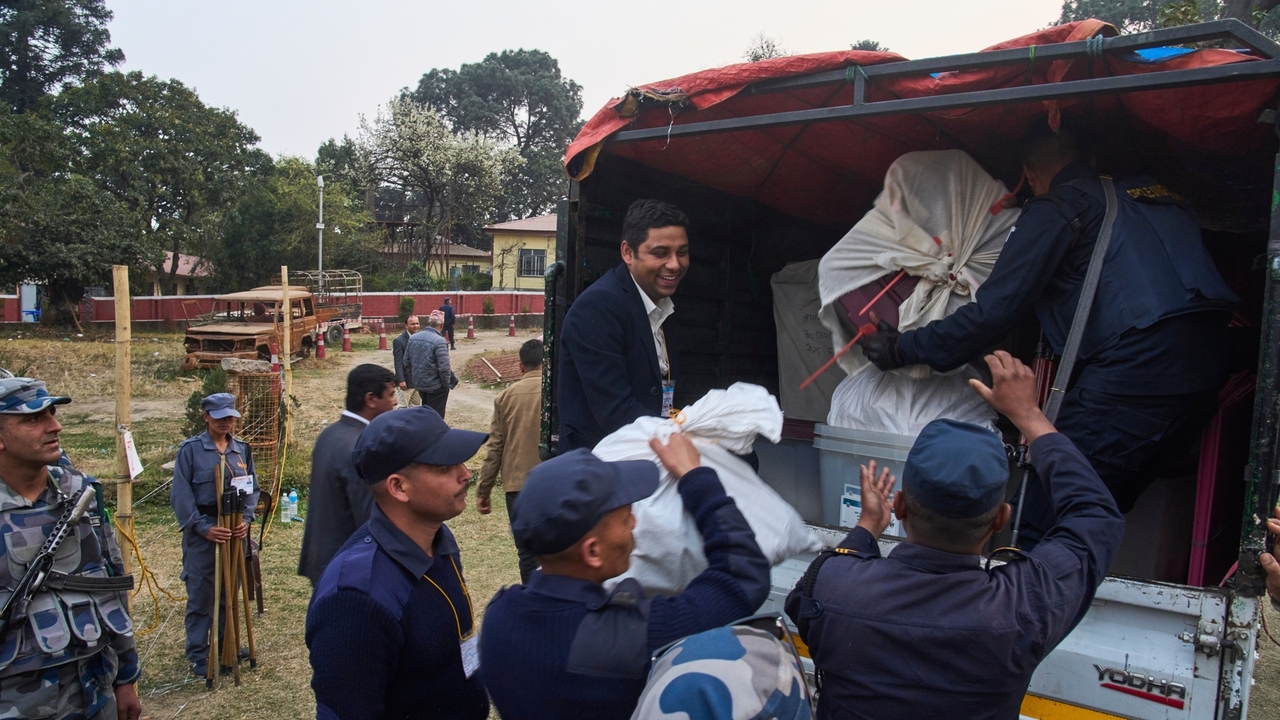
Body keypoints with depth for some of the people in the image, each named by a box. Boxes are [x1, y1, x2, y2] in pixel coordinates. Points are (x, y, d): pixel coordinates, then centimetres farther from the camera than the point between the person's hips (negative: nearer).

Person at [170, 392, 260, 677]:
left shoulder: (242, 449, 6)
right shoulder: (190, 449, -7)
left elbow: (252, 488, 10)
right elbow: (181, 494, -9)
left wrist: (246, 519, -6)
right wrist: (203, 527, -16)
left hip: (235, 530, 4)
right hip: (202, 532, -4)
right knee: (200, 594, 2)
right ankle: (198, 655, 13)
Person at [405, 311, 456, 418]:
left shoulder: (413, 338, 1)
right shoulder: (439, 341, -21)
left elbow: (406, 362, 7)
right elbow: (444, 367, -22)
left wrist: (412, 380, 17)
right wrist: (447, 385, -7)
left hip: (419, 384, 7)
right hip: (435, 386, -7)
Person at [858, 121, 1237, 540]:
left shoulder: (1056, 207, 2)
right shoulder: (1155, 194, 25)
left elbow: (992, 313, -3)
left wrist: (902, 349, 5)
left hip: (1135, 367, -8)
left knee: (1038, 523, -5)